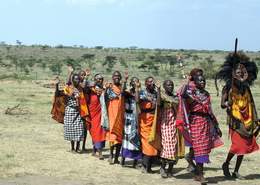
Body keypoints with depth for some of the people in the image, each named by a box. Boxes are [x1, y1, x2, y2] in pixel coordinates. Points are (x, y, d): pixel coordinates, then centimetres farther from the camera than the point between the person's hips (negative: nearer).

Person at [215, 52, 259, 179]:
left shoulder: (246, 88, 9)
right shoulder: (228, 88, -6)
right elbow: (222, 104, -11)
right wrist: (226, 104, -32)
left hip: (246, 121, 6)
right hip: (235, 121, -6)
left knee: (245, 146, 6)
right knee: (237, 145, -14)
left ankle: (236, 172, 19)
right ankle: (226, 164, 12)